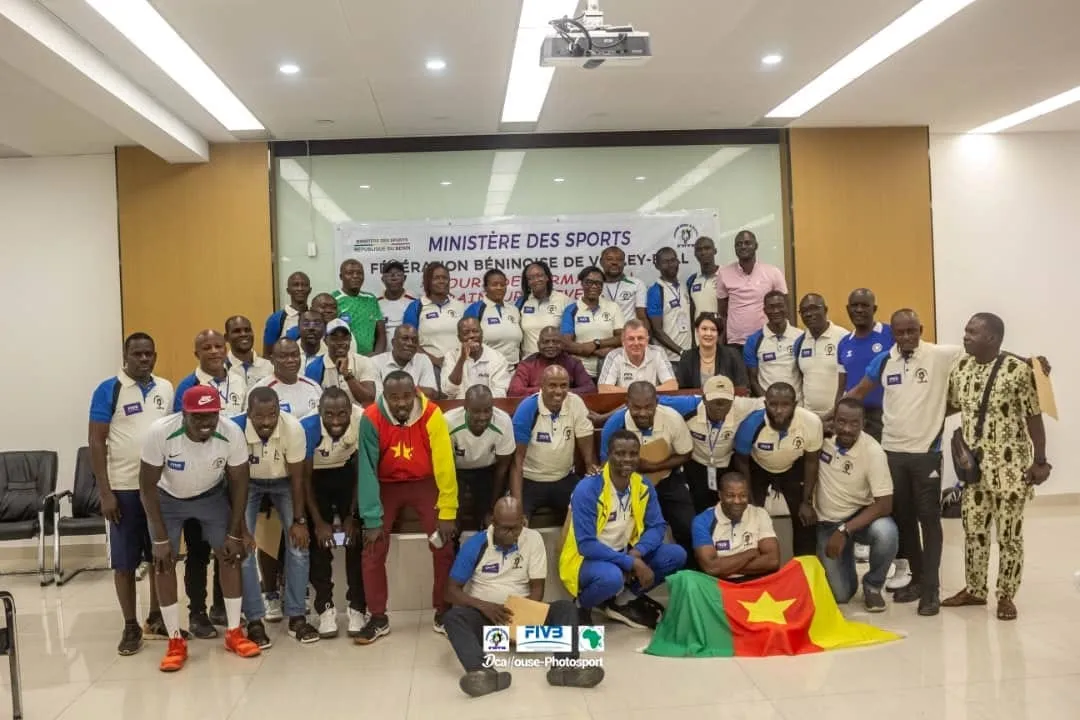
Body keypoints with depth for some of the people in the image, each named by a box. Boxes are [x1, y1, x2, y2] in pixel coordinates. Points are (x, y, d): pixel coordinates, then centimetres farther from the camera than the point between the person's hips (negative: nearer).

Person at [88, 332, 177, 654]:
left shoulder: (166, 388, 7)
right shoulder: (108, 390, -6)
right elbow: (96, 441, -7)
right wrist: (105, 492, -12)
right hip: (125, 489, -4)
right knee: (124, 561, 5)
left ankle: (156, 618, 26)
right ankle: (130, 626, 17)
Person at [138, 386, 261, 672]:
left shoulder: (232, 433, -30)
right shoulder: (160, 432, -35)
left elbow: (239, 483, -15)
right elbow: (147, 486, -23)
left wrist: (235, 532, -12)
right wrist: (161, 538, -21)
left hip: (212, 495, 1)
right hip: (167, 498, -1)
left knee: (230, 554, -5)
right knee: (163, 561, -7)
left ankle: (234, 632, 8)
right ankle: (176, 642, 5)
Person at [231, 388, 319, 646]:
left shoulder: (293, 428, -32)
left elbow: (297, 478, -19)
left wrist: (299, 521, -16)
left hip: (283, 482, 1)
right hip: (248, 483, 0)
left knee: (299, 545, -7)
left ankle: (296, 617, 5)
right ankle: (254, 621, 3)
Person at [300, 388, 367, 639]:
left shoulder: (362, 421, -30)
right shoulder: (308, 428, -32)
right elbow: (305, 479, -18)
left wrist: (351, 516, -14)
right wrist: (318, 522, -17)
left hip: (347, 473, 1)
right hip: (317, 477, 0)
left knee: (357, 539, -7)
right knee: (318, 541, -6)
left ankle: (357, 607, 2)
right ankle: (325, 607, 6)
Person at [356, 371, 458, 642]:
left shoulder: (432, 415, -25)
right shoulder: (371, 419, -24)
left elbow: (444, 465, -20)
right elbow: (366, 470, -19)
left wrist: (448, 512, -18)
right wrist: (373, 519, -19)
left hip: (424, 482, 0)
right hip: (386, 485, 0)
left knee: (444, 546, -8)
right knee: (373, 549, -8)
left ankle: (443, 612, 9)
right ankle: (378, 618, 8)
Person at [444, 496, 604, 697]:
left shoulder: (533, 539, -5)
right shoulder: (475, 545, -8)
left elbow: (537, 588, -4)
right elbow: (452, 591, -5)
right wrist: (484, 606, -23)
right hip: (484, 614, -1)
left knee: (566, 608, -22)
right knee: (454, 616, -32)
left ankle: (564, 666, -47)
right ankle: (483, 672, -56)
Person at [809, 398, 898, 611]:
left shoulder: (873, 452, -22)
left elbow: (885, 504, -23)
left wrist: (844, 531, -30)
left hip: (860, 515, -1)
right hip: (826, 523, 1)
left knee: (886, 532, -36)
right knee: (840, 594, -8)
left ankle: (872, 585, -5)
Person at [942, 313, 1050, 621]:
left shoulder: (1018, 370, -14)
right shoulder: (960, 369, 2)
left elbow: (1034, 418, -9)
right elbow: (949, 406, 16)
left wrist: (1040, 461, -8)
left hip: (1010, 465, -5)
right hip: (973, 465, 5)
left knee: (1009, 533, 5)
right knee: (973, 529, 13)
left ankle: (1006, 596, 19)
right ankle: (974, 589, 27)